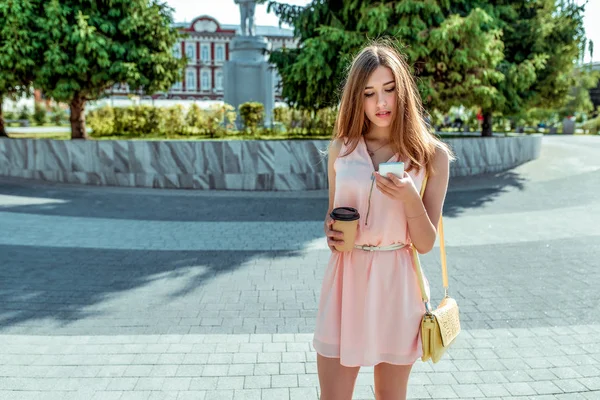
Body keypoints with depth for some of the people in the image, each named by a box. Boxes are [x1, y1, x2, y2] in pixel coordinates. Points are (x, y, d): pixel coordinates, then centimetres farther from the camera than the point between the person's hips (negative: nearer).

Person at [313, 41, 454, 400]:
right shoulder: (341, 148, 1)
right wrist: (332, 232, -9)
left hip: (396, 286, -1)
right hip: (346, 281, 2)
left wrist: (410, 199, -22)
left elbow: (426, 243, -5)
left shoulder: (432, 155, -6)